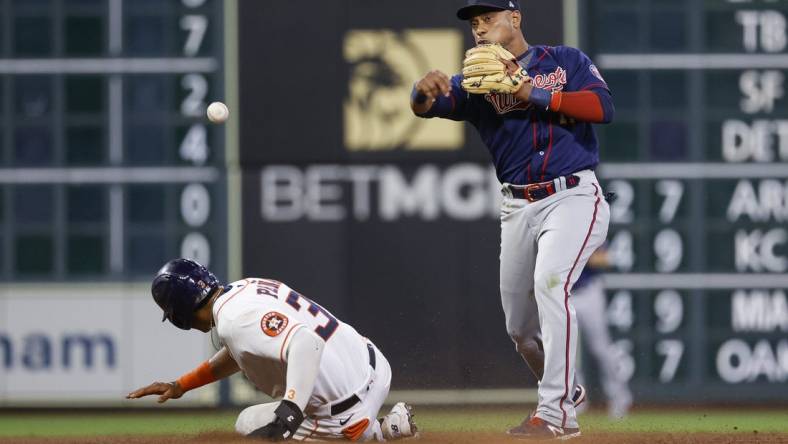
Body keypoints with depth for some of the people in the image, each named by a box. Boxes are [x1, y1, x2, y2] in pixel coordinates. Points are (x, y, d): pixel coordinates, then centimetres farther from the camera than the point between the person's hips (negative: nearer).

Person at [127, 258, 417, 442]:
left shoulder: (233, 319, -21)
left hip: (348, 412, -10)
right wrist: (180, 386, 25)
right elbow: (239, 352, 29)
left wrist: (289, 411, -47)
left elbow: (305, 343, -38)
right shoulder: (245, 287, 9)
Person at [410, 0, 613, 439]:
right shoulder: (477, 80, 8)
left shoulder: (566, 60, 3)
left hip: (574, 197, -5)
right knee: (520, 327, 9)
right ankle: (564, 389, 39)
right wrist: (424, 90, -33)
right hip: (518, 206, 5)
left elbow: (602, 106, -12)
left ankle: (557, 413, -27)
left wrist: (531, 92, -18)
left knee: (550, 283, -28)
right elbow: (426, 105, -8)